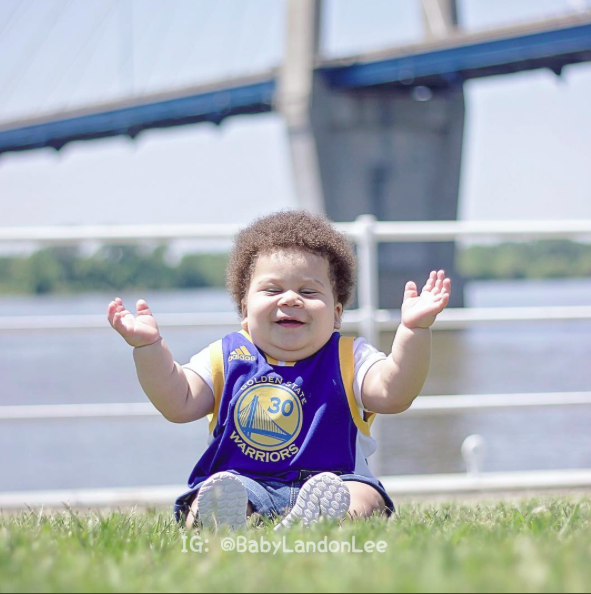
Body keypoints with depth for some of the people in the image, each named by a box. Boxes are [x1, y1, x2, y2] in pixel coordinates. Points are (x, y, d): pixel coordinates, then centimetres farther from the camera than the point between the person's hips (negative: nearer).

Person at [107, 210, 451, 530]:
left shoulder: (348, 361, 12)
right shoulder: (226, 359, 17)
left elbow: (394, 393, -5)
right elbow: (178, 403, 8)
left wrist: (414, 330, -18)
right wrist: (149, 346, -4)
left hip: (334, 480, -1)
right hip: (242, 484, 1)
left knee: (365, 496, -33)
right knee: (215, 491, -32)